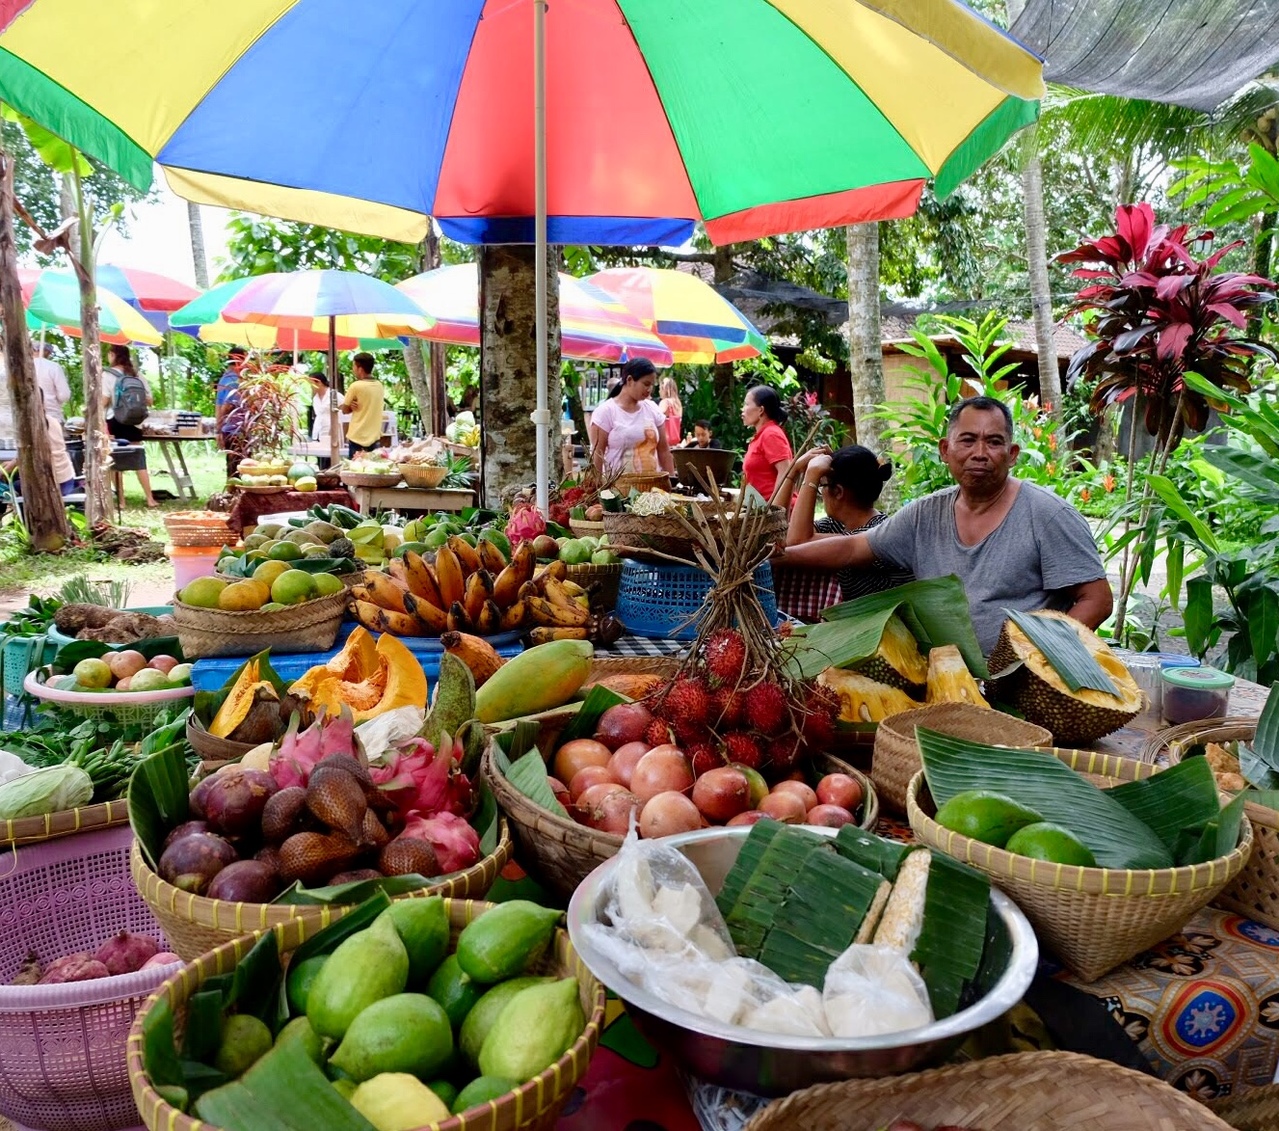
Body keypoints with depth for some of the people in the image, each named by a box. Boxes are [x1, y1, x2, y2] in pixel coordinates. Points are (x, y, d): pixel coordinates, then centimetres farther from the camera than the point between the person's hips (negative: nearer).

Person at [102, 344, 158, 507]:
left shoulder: (108, 375, -6)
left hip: (114, 422, -4)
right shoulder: (137, 376, 7)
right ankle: (150, 499, 5)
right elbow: (150, 401, 8)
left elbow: (104, 401, -13)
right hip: (133, 423, 4)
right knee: (139, 459, 8)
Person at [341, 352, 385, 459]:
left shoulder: (356, 386, -13)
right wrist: (360, 406, -3)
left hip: (358, 439, -6)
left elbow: (345, 409, -3)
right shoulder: (380, 386, 5)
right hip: (375, 438, 6)